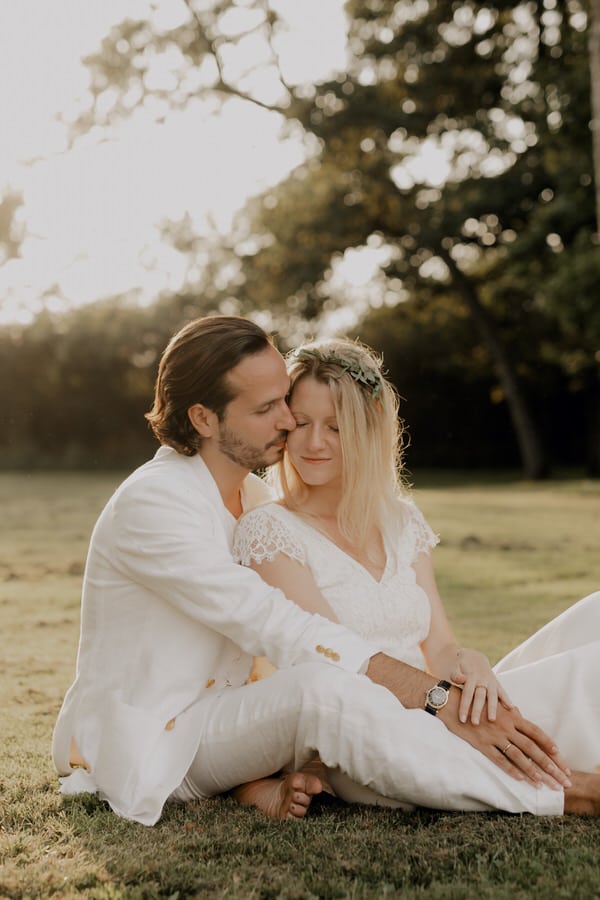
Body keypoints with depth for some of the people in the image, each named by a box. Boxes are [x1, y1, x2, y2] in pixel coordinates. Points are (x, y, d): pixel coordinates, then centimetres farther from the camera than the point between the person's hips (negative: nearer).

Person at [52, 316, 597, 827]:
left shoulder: (255, 498, 7)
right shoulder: (151, 502, -21)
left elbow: (250, 636, 6)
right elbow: (281, 632, -29)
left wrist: (264, 771, -11)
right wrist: (442, 701, -32)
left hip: (216, 720, 9)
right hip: (145, 745, -9)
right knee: (325, 687, -33)